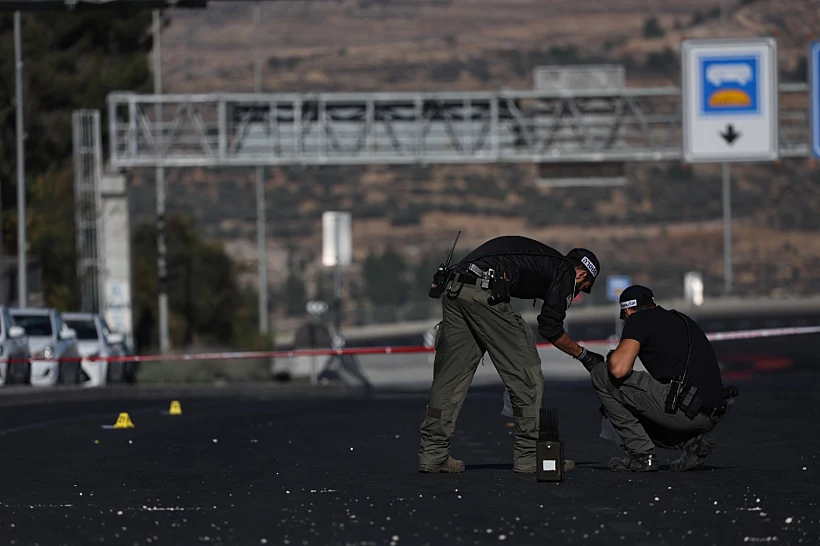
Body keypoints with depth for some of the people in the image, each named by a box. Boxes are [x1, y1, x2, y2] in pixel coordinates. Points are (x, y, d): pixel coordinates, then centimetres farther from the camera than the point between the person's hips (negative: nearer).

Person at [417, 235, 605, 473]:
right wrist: (583, 355, 20)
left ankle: (432, 454, 12)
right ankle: (529, 456, 6)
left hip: (452, 291, 8)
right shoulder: (566, 272, 11)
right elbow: (550, 328, 7)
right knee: (526, 373, 4)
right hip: (485, 293, -8)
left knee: (450, 375, 13)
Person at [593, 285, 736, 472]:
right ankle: (692, 441, 9)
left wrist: (613, 357, 12)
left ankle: (641, 454, 4)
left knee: (602, 375, 5)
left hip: (684, 411, -8)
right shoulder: (682, 320, 26)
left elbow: (619, 369, -13)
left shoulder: (638, 320, 2)